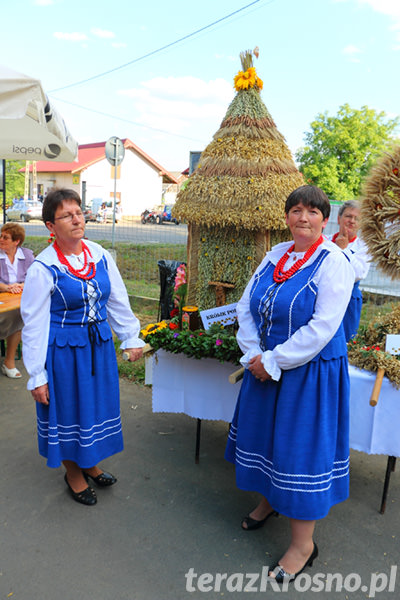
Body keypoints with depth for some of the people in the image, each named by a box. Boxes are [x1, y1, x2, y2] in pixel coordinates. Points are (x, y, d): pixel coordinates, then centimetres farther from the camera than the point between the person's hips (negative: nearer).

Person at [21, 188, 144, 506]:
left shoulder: (100, 255, -2)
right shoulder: (43, 268, -16)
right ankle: (73, 473, 37)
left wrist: (132, 338, 6)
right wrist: (37, 376, -11)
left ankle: (89, 464, 44)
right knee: (68, 410, 11)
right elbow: (34, 325, -12)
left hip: (99, 345, 5)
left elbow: (118, 301, 7)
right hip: (63, 351, -5)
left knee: (97, 405, 19)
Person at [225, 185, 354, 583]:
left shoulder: (333, 262, -14)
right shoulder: (275, 255, 5)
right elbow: (246, 306, 5)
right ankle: (269, 500, 46)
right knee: (264, 433, 19)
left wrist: (273, 361, -18)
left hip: (311, 372, -6)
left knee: (301, 448, 2)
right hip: (265, 367, 6)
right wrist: (254, 355, -8)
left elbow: (322, 327, -21)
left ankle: (303, 543, 23)